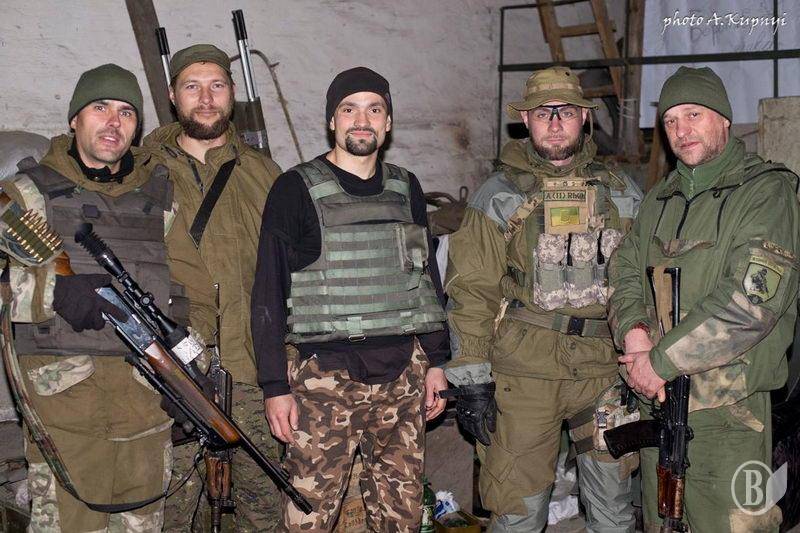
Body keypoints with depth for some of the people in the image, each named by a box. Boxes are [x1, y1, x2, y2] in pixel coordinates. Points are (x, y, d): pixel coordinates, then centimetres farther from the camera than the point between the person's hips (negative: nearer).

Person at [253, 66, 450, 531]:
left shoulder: (406, 188, 11)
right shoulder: (296, 189, -3)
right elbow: (269, 293, -4)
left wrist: (436, 362, 12)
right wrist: (274, 386, -8)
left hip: (402, 374, 4)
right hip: (324, 377, -4)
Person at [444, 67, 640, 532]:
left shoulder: (618, 193, 9)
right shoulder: (499, 197, 0)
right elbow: (471, 292, -3)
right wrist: (471, 380, -8)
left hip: (605, 371, 3)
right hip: (524, 375, -2)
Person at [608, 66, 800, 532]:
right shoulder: (659, 200, 15)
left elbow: (752, 299, -19)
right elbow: (625, 270, 14)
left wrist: (662, 361, -17)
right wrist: (634, 329, -9)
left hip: (725, 410, -6)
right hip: (655, 401, 6)